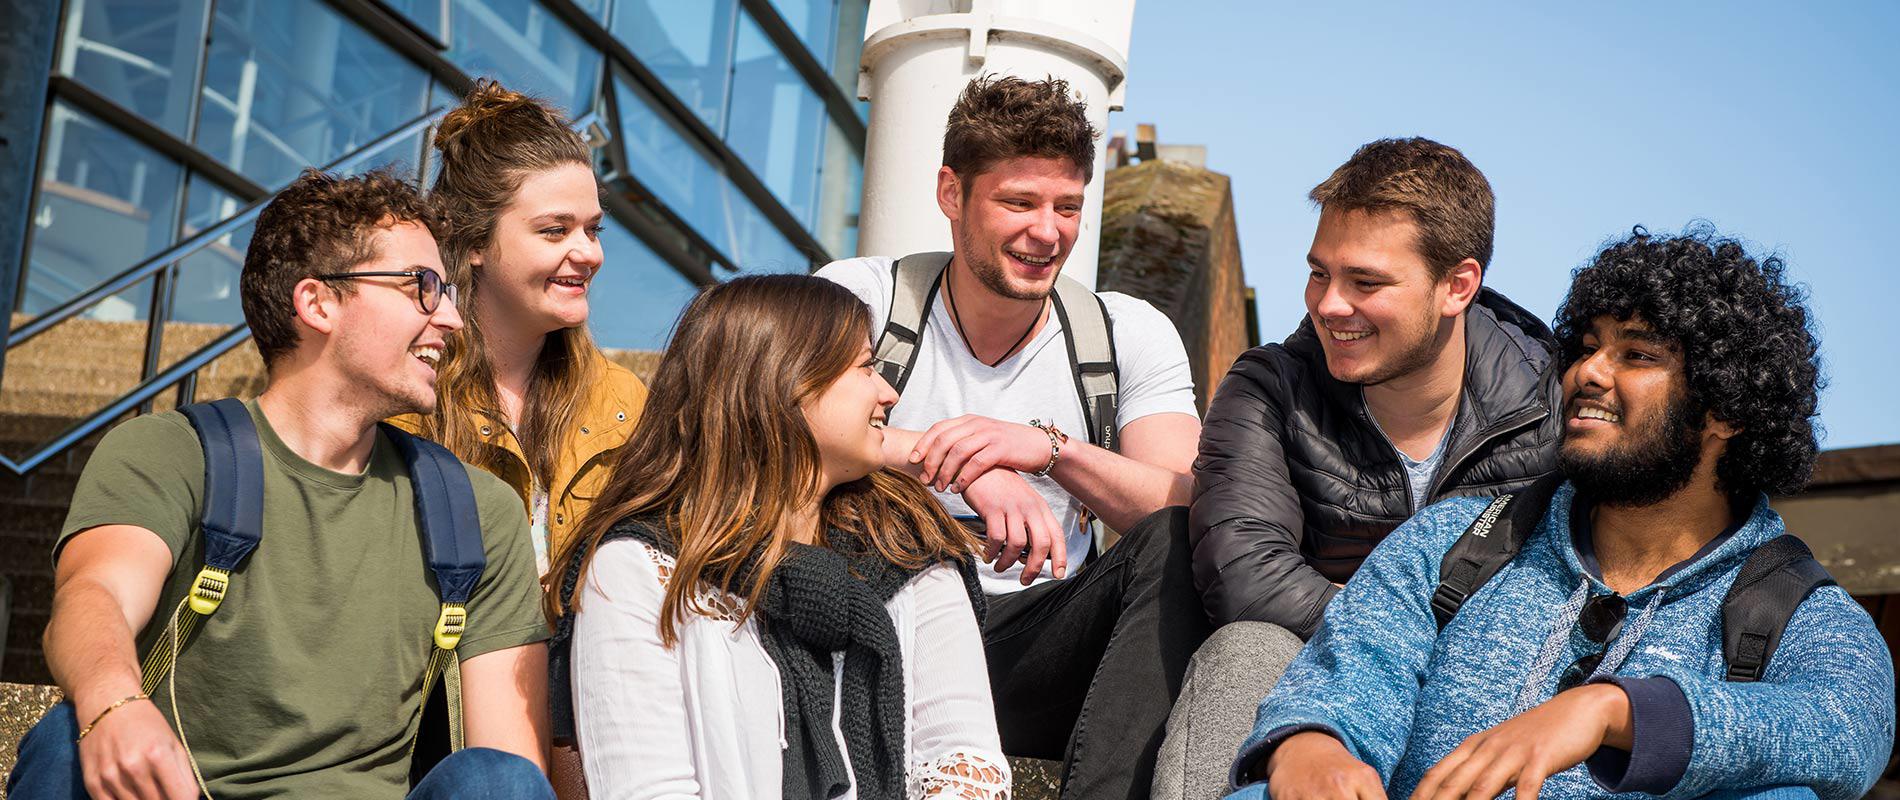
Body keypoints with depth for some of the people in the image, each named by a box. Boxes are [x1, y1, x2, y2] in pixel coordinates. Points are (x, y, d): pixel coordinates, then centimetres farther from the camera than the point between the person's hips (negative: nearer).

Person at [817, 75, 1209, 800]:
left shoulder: (1132, 334, 5)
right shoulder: (861, 297, 1)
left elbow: (1189, 512, -8)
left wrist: (1052, 447, -26)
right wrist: (950, 457, -29)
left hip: (1032, 645, 1)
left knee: (1173, 547, -26)